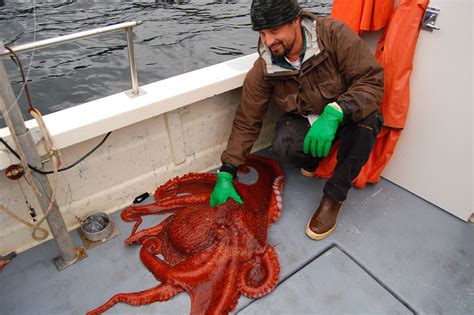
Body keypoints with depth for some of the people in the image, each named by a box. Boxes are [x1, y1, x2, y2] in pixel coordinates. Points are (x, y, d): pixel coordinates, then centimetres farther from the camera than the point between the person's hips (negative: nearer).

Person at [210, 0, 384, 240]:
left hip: (342, 118, -1)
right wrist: (225, 176, -15)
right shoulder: (263, 69, -16)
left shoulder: (334, 34, -24)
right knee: (282, 148, -31)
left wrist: (333, 113, -44)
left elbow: (372, 80, -25)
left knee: (366, 119, -35)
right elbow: (246, 122, -12)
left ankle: (334, 195, -14)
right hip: (304, 121, 1)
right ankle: (314, 159, 8)